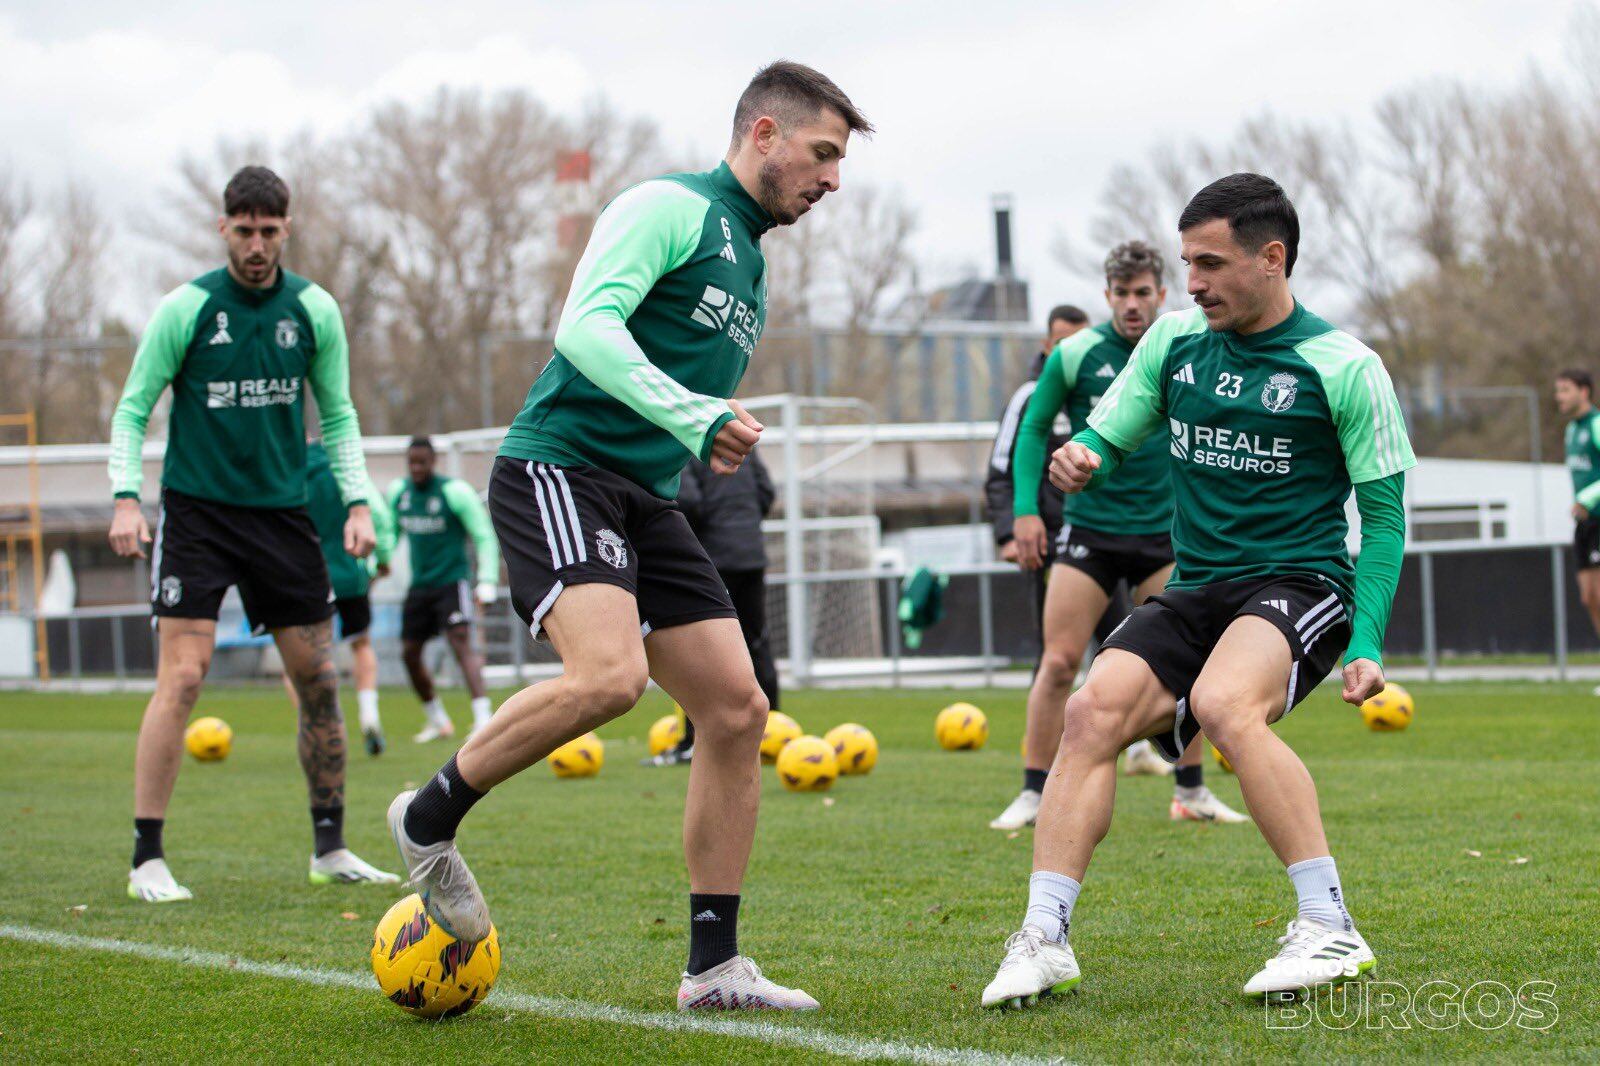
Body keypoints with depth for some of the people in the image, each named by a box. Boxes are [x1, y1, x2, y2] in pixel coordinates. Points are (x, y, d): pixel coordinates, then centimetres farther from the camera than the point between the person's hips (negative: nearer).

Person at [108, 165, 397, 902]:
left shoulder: (313, 310, 3)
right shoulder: (186, 309, -6)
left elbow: (338, 416, 11)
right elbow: (132, 409, -1)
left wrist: (357, 501, 0)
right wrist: (126, 496, -13)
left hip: (283, 511, 4)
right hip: (196, 511, -4)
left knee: (318, 682, 5)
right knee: (182, 677, -13)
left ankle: (330, 849, 18)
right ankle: (147, 860, -8)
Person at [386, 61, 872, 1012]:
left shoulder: (751, 267, 23)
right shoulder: (671, 209, -5)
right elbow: (586, 328, -19)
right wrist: (695, 418, -26)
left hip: (646, 502, 9)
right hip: (561, 465, -9)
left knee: (737, 709, -2)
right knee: (610, 675, -30)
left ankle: (714, 966, 4)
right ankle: (430, 818, -7)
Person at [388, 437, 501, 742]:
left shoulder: (455, 492, -11)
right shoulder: (398, 492, 6)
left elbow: (484, 537, -8)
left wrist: (487, 583, -15)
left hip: (452, 581, -6)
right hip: (420, 584, 6)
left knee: (460, 642, -22)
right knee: (409, 652, 6)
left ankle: (483, 717, -30)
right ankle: (437, 721, 23)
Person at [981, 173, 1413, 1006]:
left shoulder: (1343, 367, -4)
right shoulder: (1174, 341, 9)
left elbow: (1384, 512, 0)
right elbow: (1107, 438, 16)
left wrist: (1368, 642, -10)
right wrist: (1078, 460, -10)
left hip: (1301, 585, -5)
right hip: (1195, 590, 5)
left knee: (1223, 705, -34)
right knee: (1093, 709, -20)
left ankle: (1329, 927, -28)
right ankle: (1043, 938, -20)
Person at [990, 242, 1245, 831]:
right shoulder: (1076, 354, -4)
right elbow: (1034, 428, 4)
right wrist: (1025, 507, -5)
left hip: (1164, 531, 2)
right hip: (1088, 528, -2)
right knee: (1059, 662, -7)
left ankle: (1191, 793, 13)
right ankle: (1034, 794, 2)